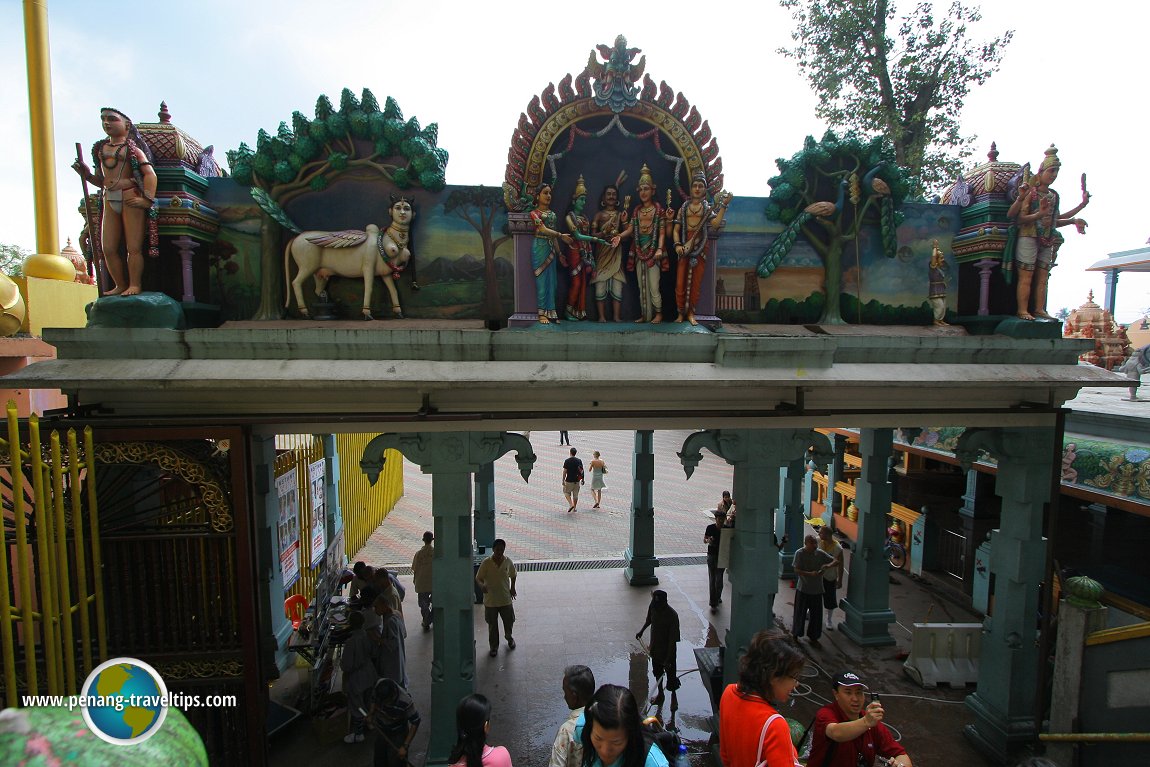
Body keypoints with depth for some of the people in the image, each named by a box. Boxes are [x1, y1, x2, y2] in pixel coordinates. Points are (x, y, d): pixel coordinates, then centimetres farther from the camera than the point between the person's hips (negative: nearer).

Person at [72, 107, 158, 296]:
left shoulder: (132, 148, 2)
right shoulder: (100, 148, 21)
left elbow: (150, 174, -9)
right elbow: (101, 180, 25)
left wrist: (147, 199, -19)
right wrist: (87, 175, 6)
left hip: (130, 197, -7)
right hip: (109, 200, 7)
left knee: (133, 247, -8)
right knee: (108, 248, 4)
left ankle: (135, 285, -2)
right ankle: (120, 285, 12)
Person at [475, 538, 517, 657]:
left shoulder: (508, 562, -7)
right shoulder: (486, 563, -15)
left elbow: (513, 575, 12)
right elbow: (478, 578, -12)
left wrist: (512, 588, 6)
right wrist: (482, 585, -31)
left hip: (506, 599, 2)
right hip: (490, 600, -2)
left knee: (509, 621, 14)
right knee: (492, 625, 11)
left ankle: (509, 638, 45)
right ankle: (494, 646, 32)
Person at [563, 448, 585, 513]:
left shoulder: (567, 461, -11)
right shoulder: (579, 461, 0)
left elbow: (565, 471, -11)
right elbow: (582, 471, 3)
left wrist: (563, 480, -3)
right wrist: (582, 479, 13)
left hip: (569, 480, -3)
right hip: (577, 480, 4)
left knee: (566, 492, 13)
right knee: (575, 494, 13)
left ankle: (571, 504, -5)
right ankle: (574, 508, 19)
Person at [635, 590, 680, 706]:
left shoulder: (672, 616, -33)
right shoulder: (653, 606, -17)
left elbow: (673, 639, -27)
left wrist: (668, 660, -25)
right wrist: (642, 631, 17)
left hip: (668, 649, -5)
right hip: (655, 646, 5)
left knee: (670, 673, 10)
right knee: (657, 672, 24)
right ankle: (660, 693, 49)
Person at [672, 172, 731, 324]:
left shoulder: (707, 208, 10)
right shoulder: (683, 207, 12)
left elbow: (715, 224, -9)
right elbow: (676, 229, 5)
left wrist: (724, 205, -12)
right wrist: (677, 244, -12)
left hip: (700, 248, 0)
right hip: (685, 247, 0)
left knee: (696, 282, 1)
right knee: (680, 282, -4)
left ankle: (691, 313, 10)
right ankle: (681, 313, 7)